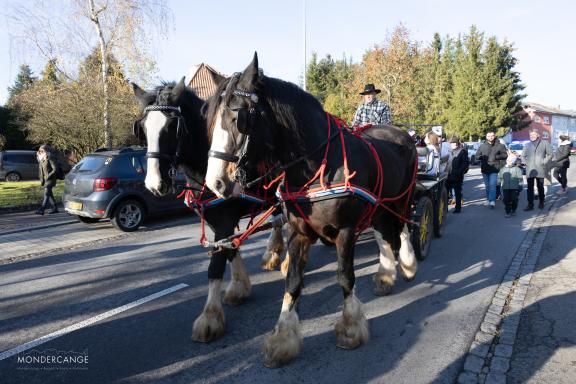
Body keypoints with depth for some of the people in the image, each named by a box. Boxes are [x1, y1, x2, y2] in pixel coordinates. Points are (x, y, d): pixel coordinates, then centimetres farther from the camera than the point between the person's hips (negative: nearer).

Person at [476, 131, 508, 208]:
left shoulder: (499, 146, 1)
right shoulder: (483, 146, 8)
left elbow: (505, 154, 1)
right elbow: (477, 155, 11)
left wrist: (496, 157, -13)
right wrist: (482, 157, -10)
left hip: (494, 169, -4)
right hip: (484, 169, 4)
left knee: (492, 185, -14)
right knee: (487, 185, 13)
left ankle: (492, 201, -17)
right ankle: (488, 200, 24)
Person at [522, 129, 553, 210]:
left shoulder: (545, 143, 5)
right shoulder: (527, 145, 13)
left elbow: (550, 154, 4)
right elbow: (523, 155, 19)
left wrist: (544, 162, -6)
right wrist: (526, 162, 3)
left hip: (540, 169, -2)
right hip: (529, 170, 2)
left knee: (540, 187, 8)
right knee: (530, 188, -3)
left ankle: (541, 202, 23)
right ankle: (530, 204, -3)